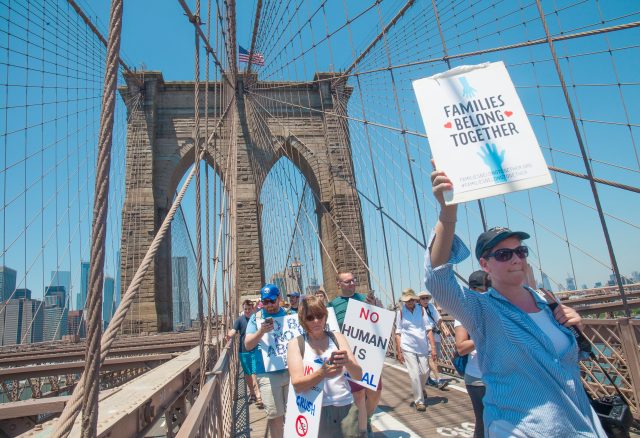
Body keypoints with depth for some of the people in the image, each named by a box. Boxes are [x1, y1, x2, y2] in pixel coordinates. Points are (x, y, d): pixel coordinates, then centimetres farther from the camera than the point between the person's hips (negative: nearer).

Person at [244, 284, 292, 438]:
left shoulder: (290, 315, 7)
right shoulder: (256, 317, 3)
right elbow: (248, 345, -3)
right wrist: (261, 331, -20)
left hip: (291, 370, 2)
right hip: (268, 373, -1)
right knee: (274, 415, 2)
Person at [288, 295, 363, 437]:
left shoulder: (337, 337, 3)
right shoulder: (296, 343, -2)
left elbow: (358, 375, -2)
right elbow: (297, 384, -13)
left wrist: (347, 362, -24)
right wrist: (322, 373, -30)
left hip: (345, 407, 2)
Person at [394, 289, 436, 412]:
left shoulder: (421, 310, 0)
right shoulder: (401, 312, -3)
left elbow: (428, 329, 2)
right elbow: (398, 333, 0)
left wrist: (433, 347, -3)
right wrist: (399, 352, -3)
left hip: (423, 346, 2)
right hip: (408, 348, -2)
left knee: (425, 372, 8)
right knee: (414, 375, -5)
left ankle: (420, 389, 40)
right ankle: (419, 401, 11)